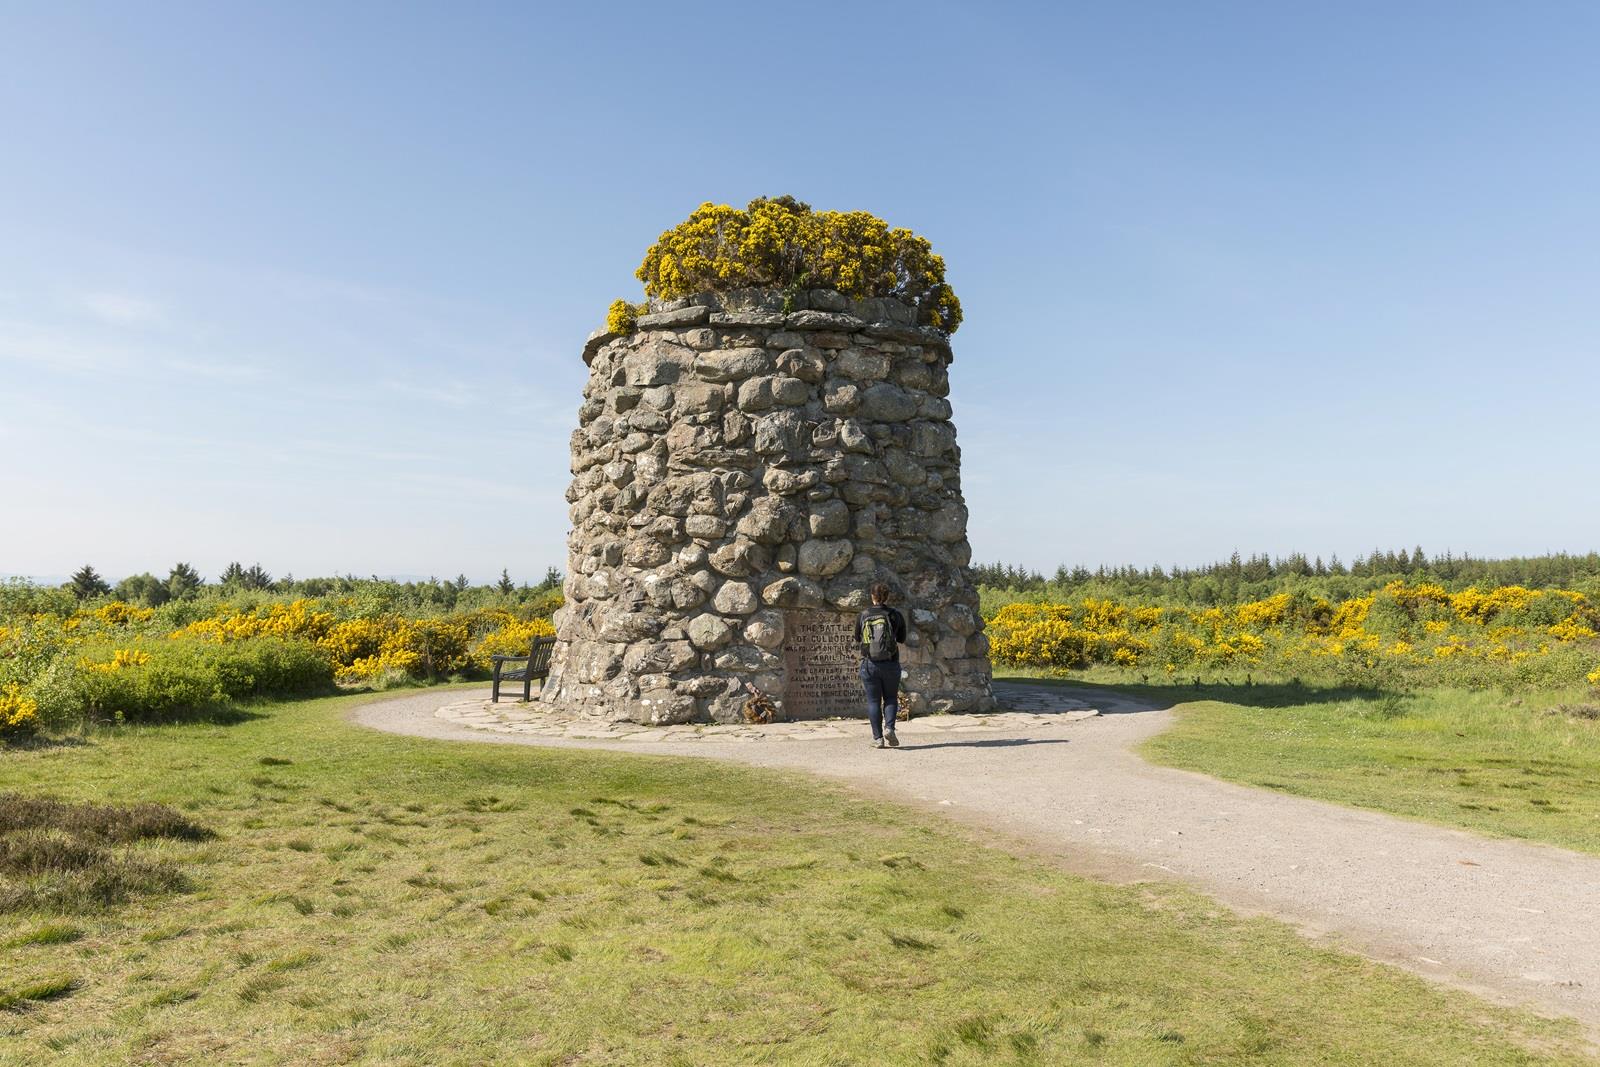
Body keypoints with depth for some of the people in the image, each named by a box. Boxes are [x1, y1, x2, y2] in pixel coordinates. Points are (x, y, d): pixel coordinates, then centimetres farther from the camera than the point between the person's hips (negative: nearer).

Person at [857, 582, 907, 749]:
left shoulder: (862, 616, -1)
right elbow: (902, 638, 12)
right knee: (891, 698, 15)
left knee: (873, 701, 7)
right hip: (890, 664, 0)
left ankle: (878, 738, 4)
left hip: (869, 664, 0)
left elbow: (857, 639, 12)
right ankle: (889, 727, -6)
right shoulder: (896, 615, -2)